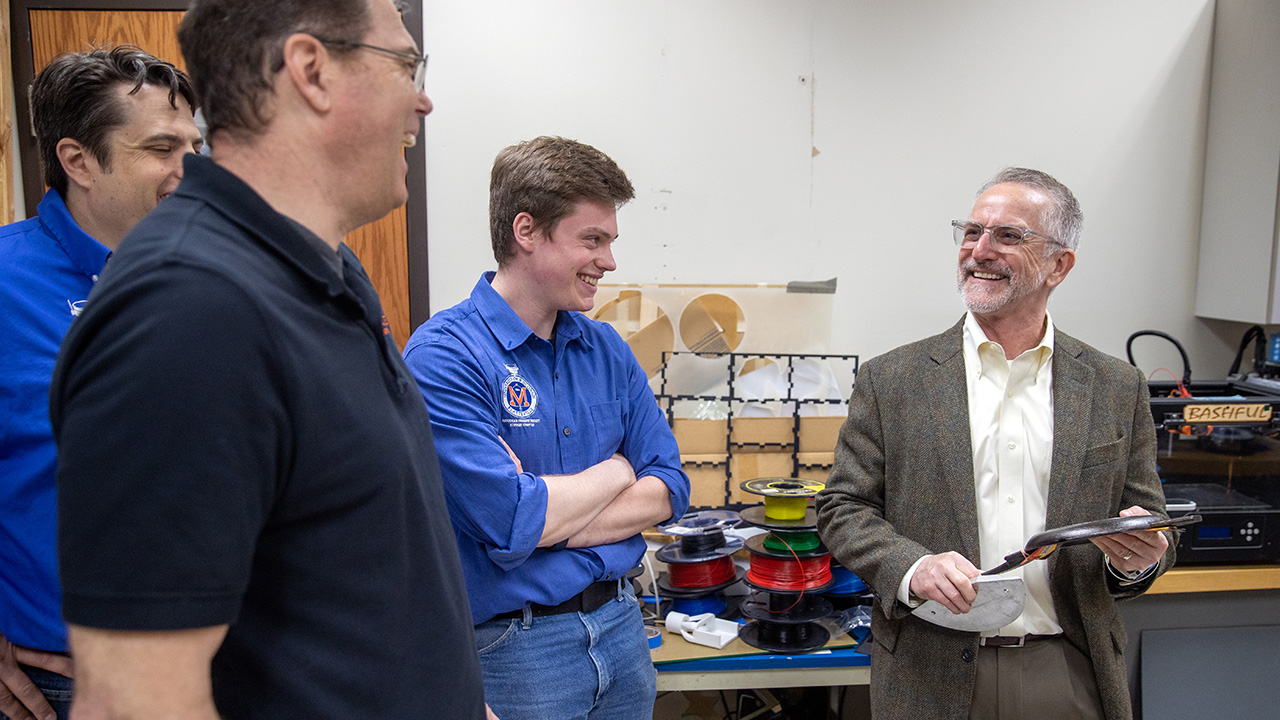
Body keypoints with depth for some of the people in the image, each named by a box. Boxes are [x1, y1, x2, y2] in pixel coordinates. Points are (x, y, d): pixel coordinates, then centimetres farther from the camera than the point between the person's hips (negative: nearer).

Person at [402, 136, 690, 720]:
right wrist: (615, 472, -7)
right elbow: (512, 523, -24)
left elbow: (668, 490, 0)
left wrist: (547, 515, -15)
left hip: (621, 624, 6)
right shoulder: (444, 354, -17)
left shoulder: (607, 349, 3)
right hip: (515, 647, -6)